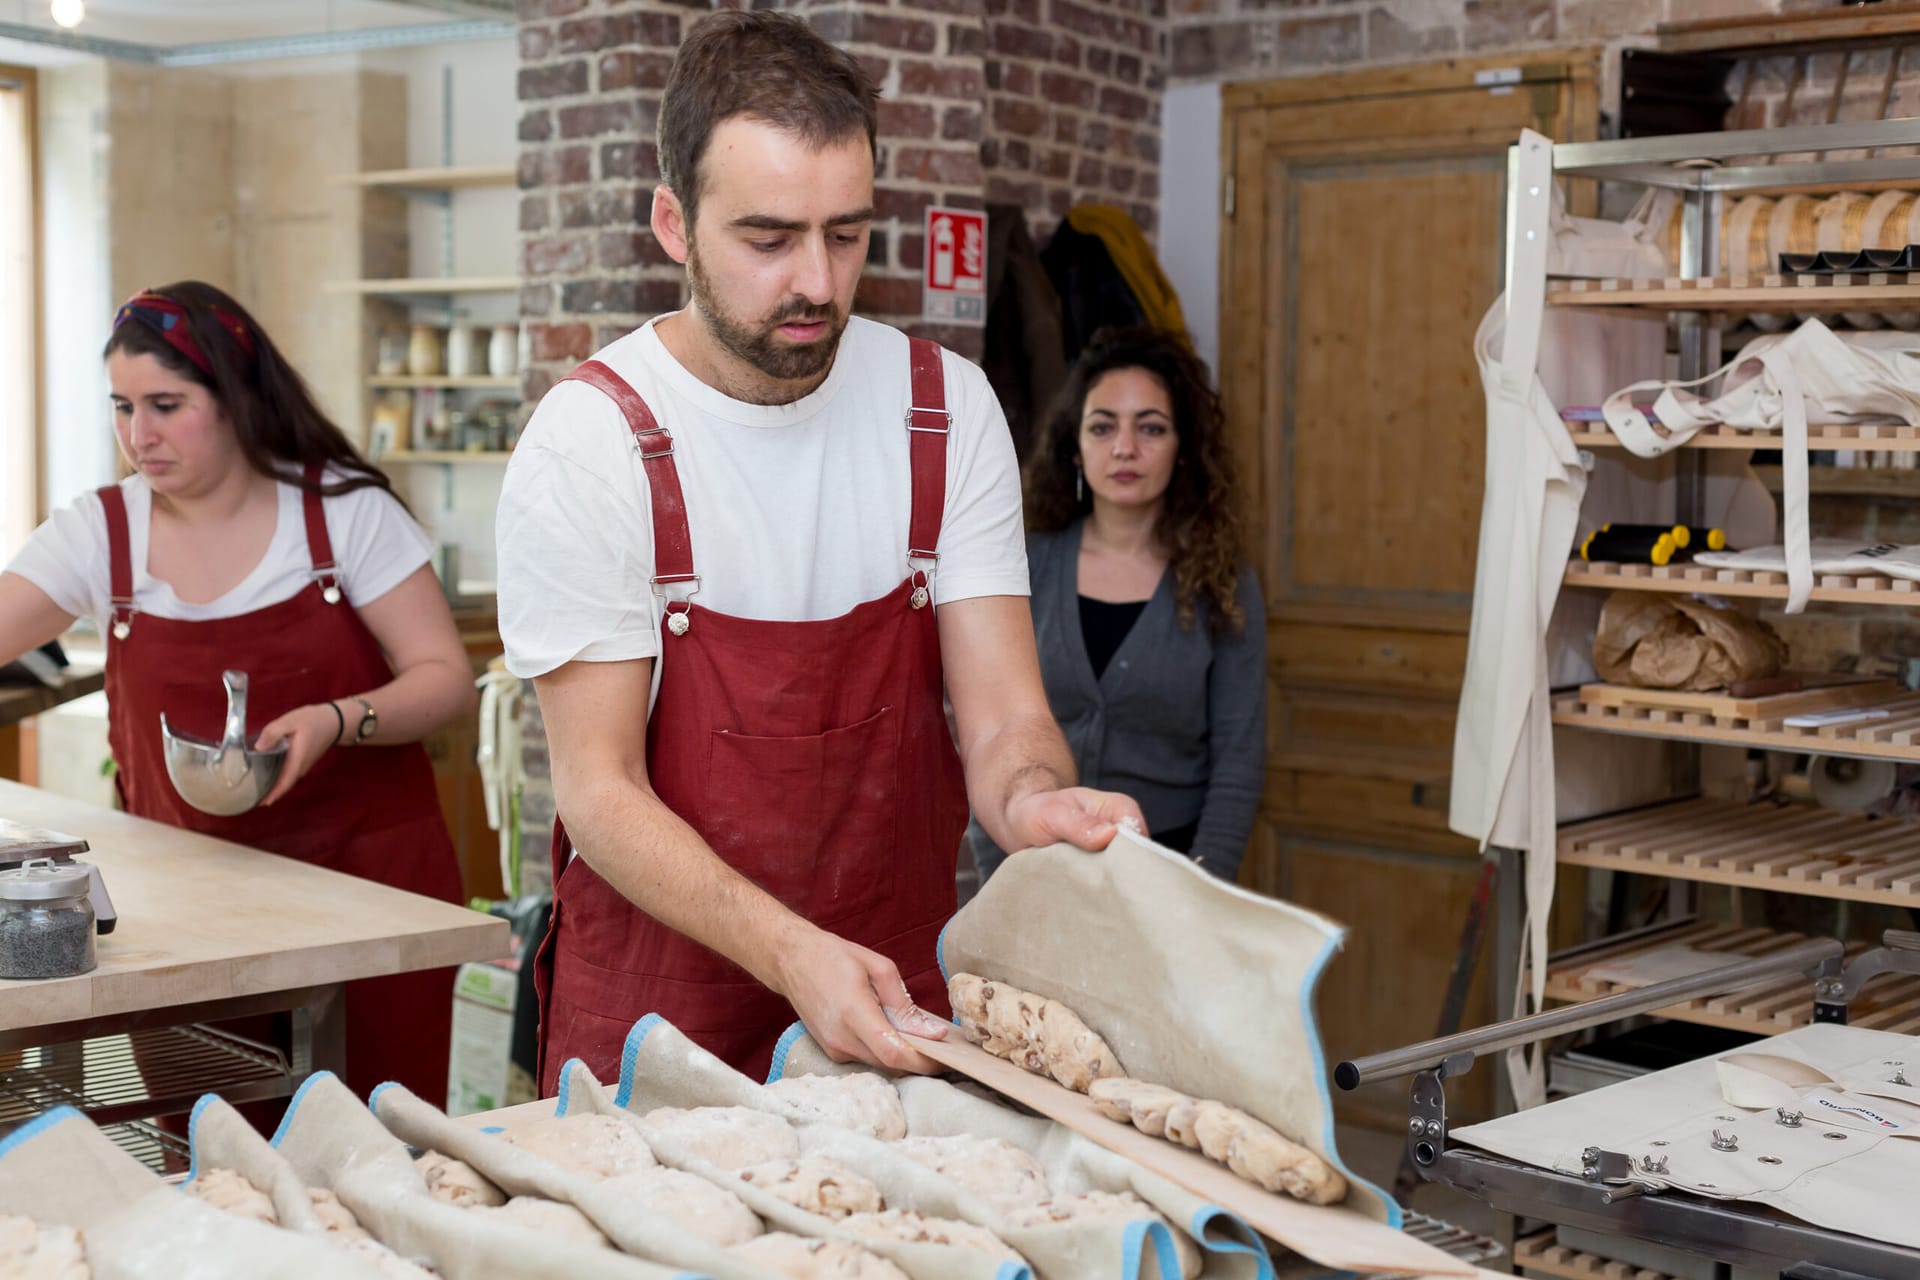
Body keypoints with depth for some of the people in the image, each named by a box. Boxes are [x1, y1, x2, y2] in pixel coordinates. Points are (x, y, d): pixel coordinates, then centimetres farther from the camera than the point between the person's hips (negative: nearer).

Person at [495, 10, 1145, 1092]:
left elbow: (1003, 718, -7)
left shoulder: (946, 411, -5)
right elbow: (601, 791, -15)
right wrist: (793, 955, -30)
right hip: (659, 1008, -3)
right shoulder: (591, 442, -15)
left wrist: (1034, 800, -31)